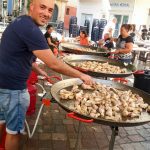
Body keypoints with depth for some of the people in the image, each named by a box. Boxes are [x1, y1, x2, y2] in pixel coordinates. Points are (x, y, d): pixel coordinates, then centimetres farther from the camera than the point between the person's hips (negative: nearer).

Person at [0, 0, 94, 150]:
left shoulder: (20, 22, 9)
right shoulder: (30, 29, -24)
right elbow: (54, 64, -24)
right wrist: (81, 75, -13)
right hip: (12, 88, -10)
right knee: (13, 130, 10)